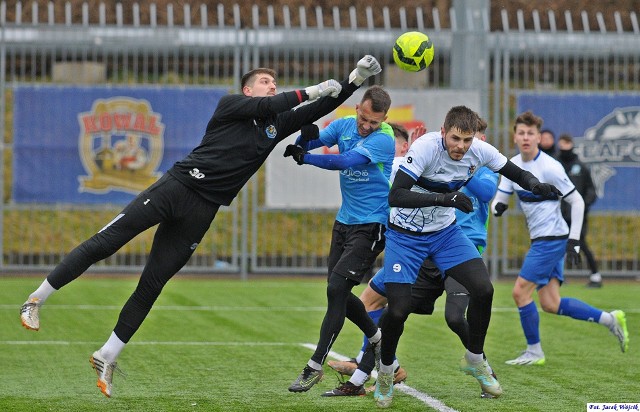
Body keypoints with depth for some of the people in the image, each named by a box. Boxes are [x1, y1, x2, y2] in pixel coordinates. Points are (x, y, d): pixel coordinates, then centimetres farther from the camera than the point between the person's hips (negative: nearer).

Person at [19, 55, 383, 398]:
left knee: (151, 286, 3)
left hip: (202, 211, 4)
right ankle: (37, 300, -2)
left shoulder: (277, 124, 17)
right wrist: (309, 91, -12)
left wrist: (357, 79, 4)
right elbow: (266, 106, -15)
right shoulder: (230, 105, 3)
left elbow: (321, 109, 14)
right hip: (177, 185, -4)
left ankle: (107, 357, 12)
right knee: (104, 243, -12)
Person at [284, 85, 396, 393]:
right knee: (338, 291, 11)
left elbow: (344, 161, -27)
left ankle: (315, 365, -9)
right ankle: (377, 339, 35)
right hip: (344, 221, 8)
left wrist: (305, 157, -23)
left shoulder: (383, 139, -18)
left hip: (371, 225, -8)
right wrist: (304, 140, -33)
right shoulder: (344, 125, 2)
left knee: (337, 288, -15)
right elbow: (316, 140, -11)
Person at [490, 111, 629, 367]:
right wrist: (497, 207, -16)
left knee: (521, 292, -8)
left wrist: (574, 240, -15)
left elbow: (577, 202, -12)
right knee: (550, 304, 4)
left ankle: (534, 351, 5)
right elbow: (499, 201, 9)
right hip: (540, 240, 8)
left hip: (553, 239, -8)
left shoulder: (549, 167, -15)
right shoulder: (513, 165, 6)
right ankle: (609, 319, 13)